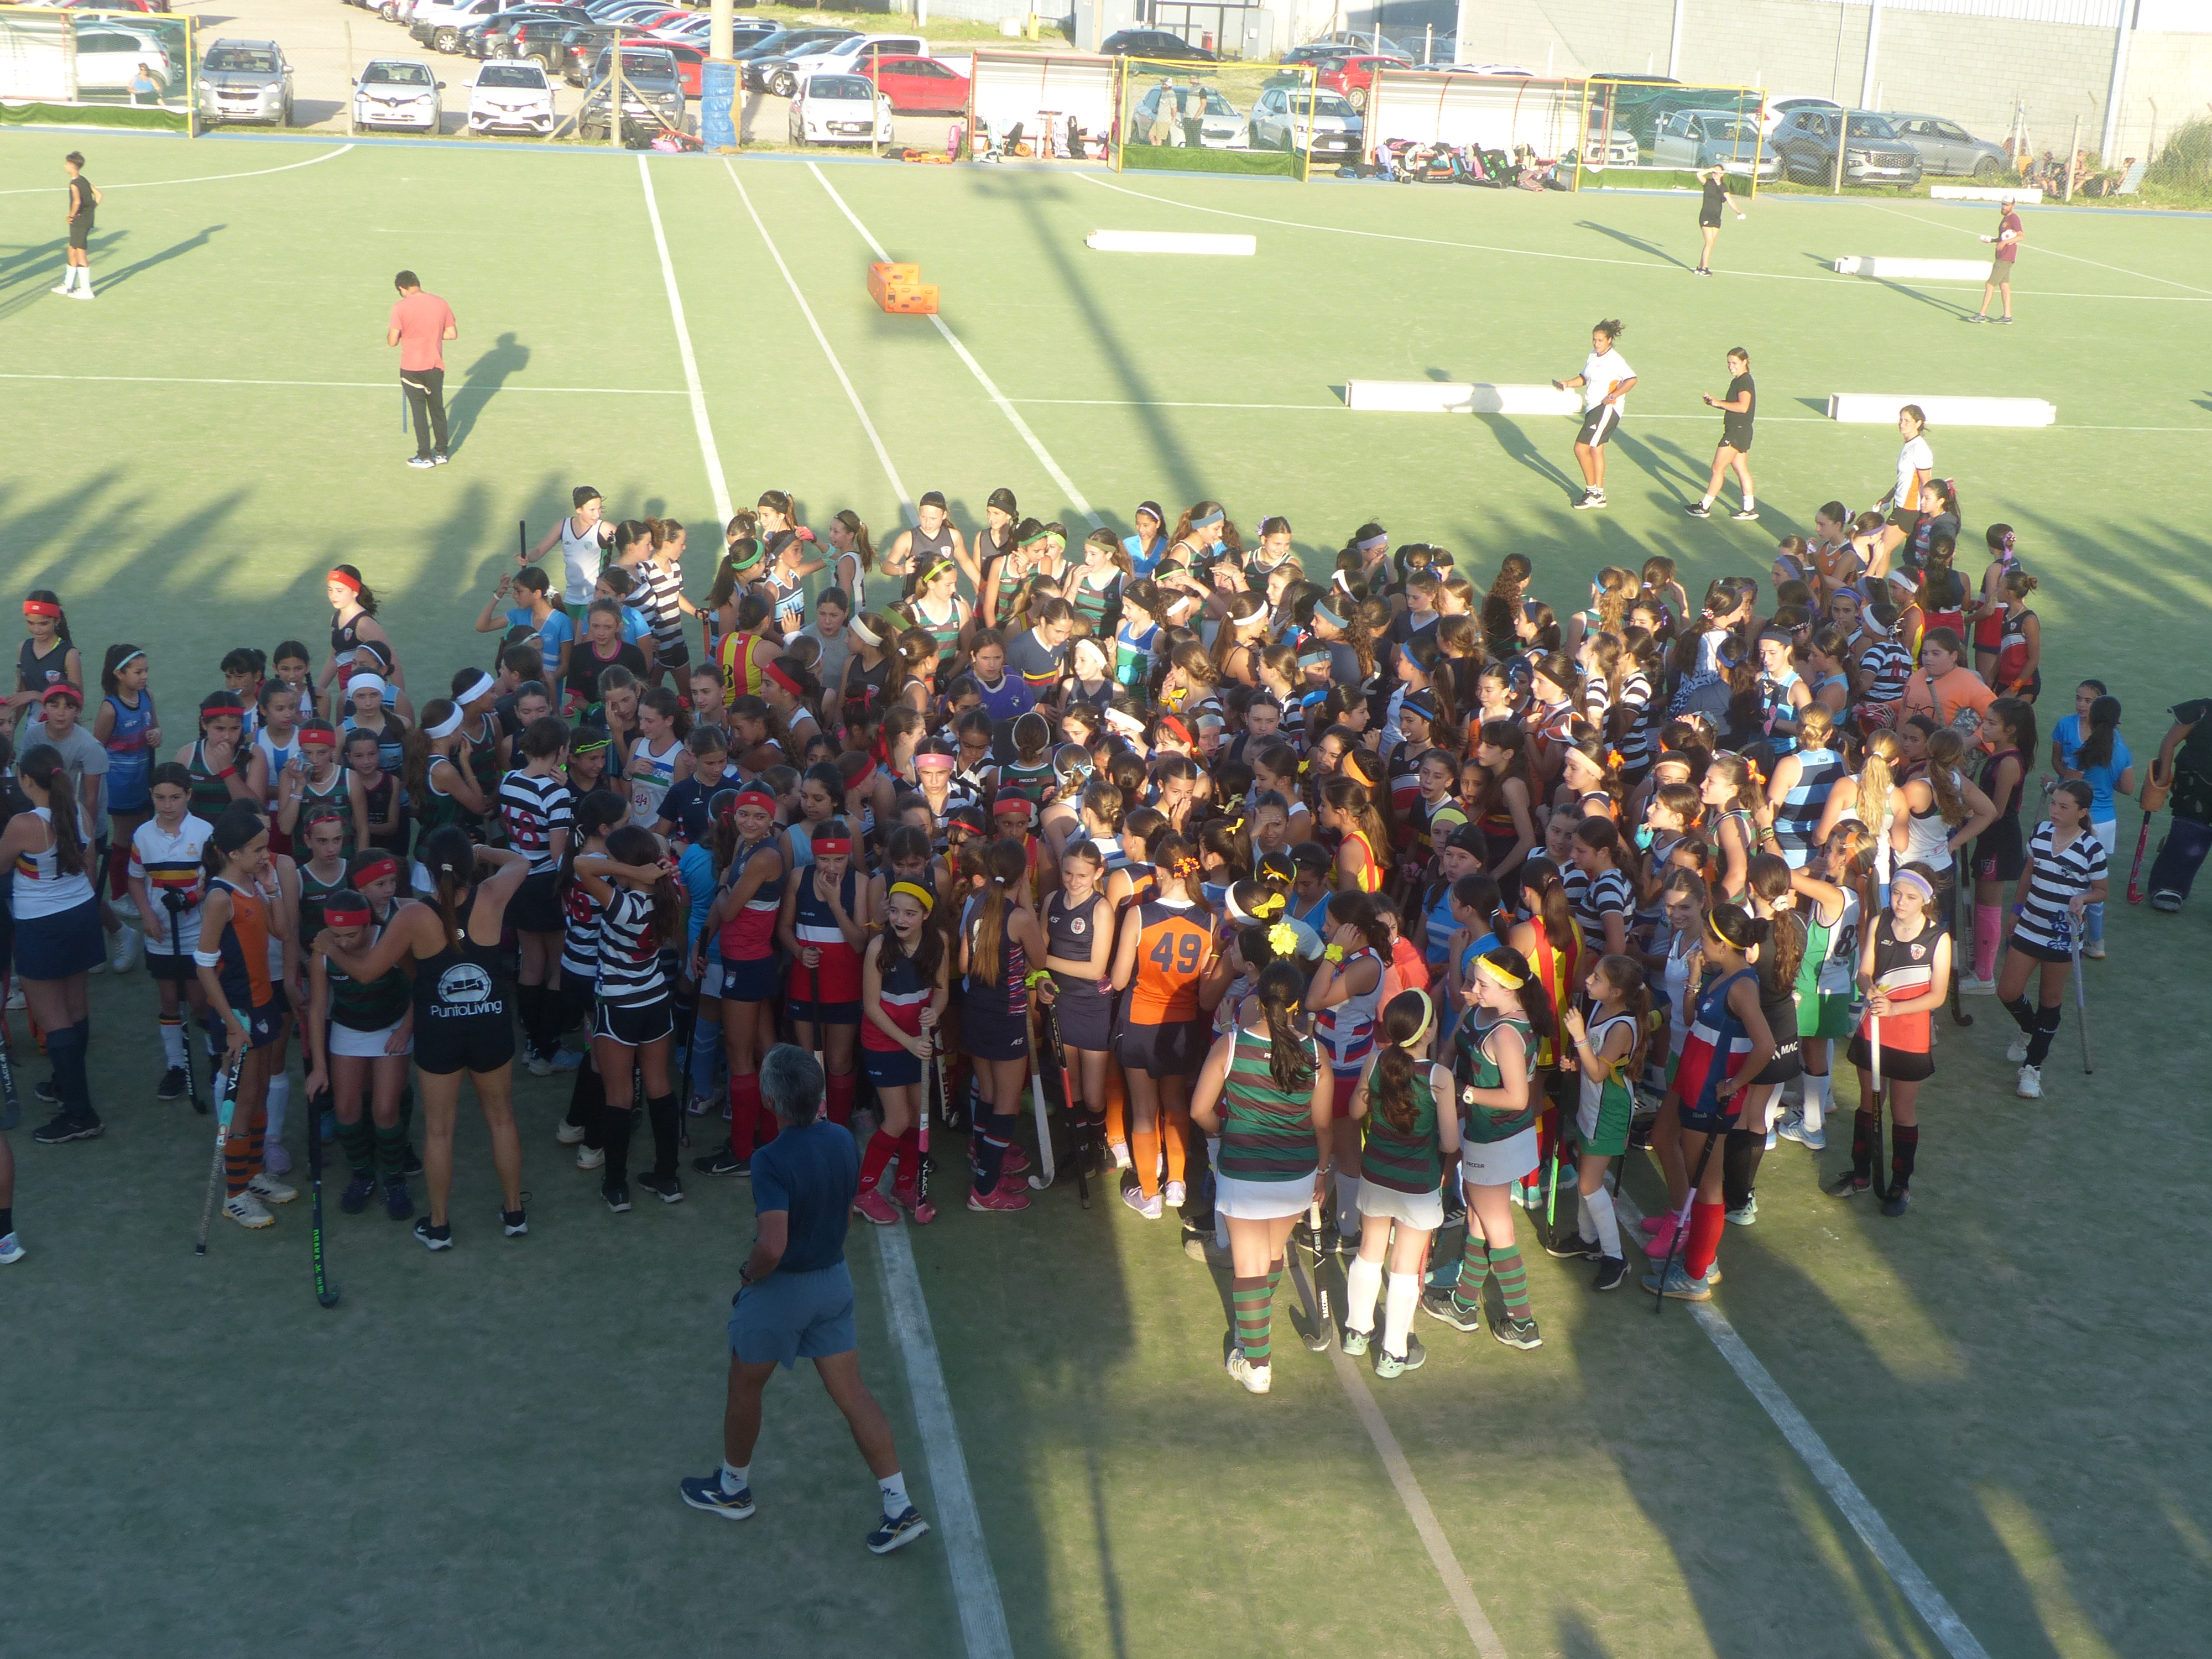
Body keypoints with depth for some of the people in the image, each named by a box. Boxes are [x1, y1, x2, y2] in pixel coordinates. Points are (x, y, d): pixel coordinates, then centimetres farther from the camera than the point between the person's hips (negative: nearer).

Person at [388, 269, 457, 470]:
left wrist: (390, 332, 8)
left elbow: (393, 341, -13)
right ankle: (441, 453, 21)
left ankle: (425, 456, 8)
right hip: (436, 366, 4)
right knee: (438, 409, 15)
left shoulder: (401, 307, -13)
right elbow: (452, 334, 3)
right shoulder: (440, 303, -1)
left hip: (412, 368, -4)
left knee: (419, 411, 5)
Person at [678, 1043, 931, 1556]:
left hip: (781, 1288, -6)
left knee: (745, 1387, 19)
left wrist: (748, 1274, -15)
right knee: (852, 1393, 11)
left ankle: (733, 1488, 40)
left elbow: (772, 1247, -32)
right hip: (835, 1279, 6)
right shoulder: (843, 1141, -6)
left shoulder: (772, 1161, -28)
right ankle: (900, 1508, 9)